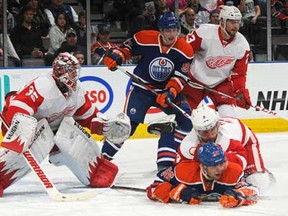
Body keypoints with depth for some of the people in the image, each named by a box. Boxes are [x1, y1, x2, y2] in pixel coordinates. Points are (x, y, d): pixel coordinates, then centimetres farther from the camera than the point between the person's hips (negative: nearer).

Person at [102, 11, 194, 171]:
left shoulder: (185, 50, -13)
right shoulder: (145, 38, -17)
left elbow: (180, 77, -13)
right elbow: (128, 47, 2)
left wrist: (170, 92, -29)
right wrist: (116, 56, -17)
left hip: (169, 89, 3)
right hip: (142, 87, -2)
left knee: (184, 120, -14)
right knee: (129, 122, -13)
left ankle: (165, 159, -9)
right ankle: (104, 156, 4)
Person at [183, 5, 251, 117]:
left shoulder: (242, 45, -12)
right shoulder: (204, 33, -25)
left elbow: (239, 74, -4)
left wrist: (241, 91, -17)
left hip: (221, 83, 2)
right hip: (196, 80, -2)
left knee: (229, 116, -13)